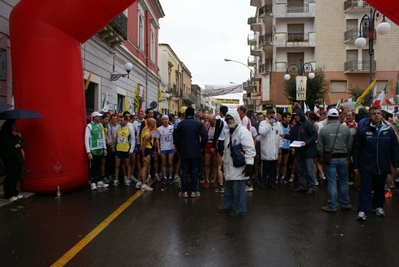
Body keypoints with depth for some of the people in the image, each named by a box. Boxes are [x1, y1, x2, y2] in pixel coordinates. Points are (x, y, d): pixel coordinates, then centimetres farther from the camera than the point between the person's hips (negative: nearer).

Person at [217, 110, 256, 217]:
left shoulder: (243, 131, -14)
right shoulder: (229, 132, 15)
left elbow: (250, 149, -20)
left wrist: (249, 165, -23)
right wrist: (224, 162, 23)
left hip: (239, 166, -9)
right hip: (229, 165, 9)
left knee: (238, 188, -1)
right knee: (228, 187, 19)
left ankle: (240, 209, 12)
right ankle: (227, 205, 34)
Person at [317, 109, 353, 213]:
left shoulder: (323, 129, -8)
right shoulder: (345, 128, -3)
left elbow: (320, 147, -6)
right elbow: (350, 145, 0)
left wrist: (323, 157, 9)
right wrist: (346, 154, 14)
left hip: (330, 158, -2)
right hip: (343, 158, 2)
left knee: (332, 183, 3)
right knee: (343, 182, 16)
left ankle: (332, 206, 10)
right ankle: (345, 204, 26)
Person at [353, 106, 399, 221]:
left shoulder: (389, 130, 2)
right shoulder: (363, 130, -6)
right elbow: (356, 149, -4)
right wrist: (356, 165, -4)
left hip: (383, 167, 3)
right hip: (367, 167, -3)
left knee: (380, 188, 16)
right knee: (365, 188, -1)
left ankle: (378, 206, 34)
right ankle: (362, 210, 4)